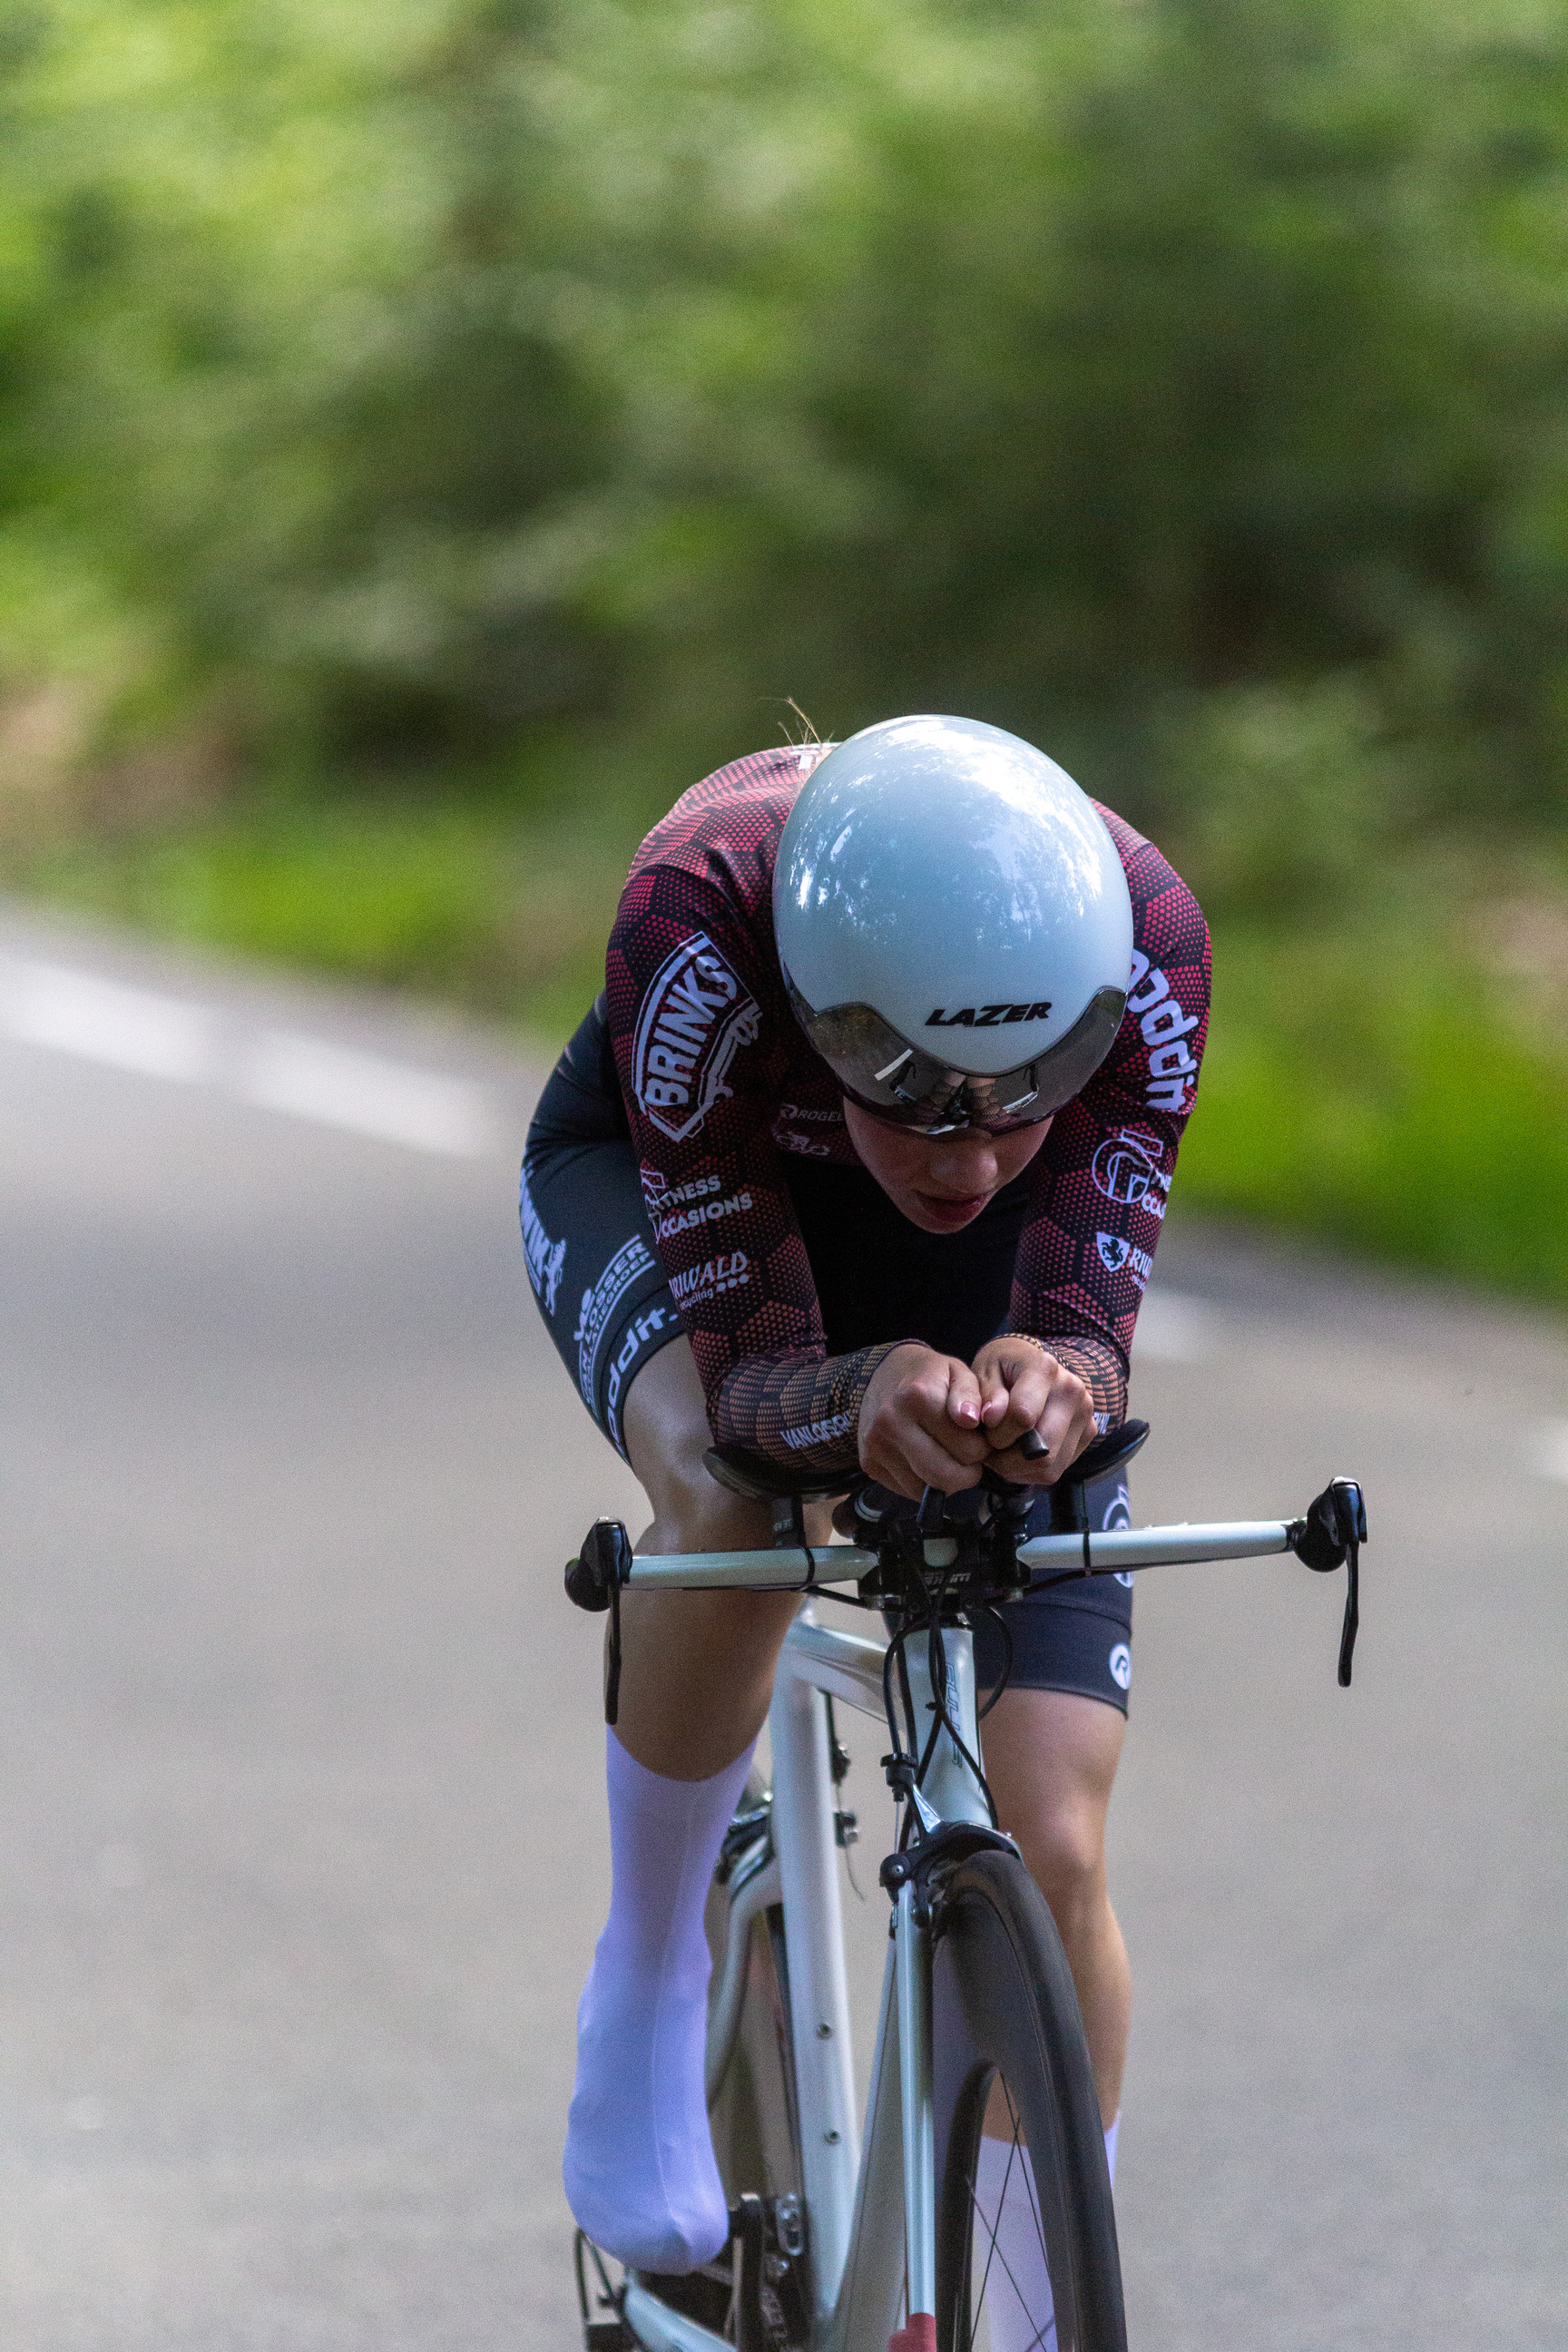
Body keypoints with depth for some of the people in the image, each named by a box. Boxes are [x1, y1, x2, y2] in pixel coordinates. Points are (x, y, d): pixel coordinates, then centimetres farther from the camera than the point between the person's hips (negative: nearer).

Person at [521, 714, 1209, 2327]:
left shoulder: (1146, 946, -37)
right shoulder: (699, 920, -42)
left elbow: (1092, 1321, -34)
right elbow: (748, 1359, -38)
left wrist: (1054, 1383, -57)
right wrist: (862, 1404, -60)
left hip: (964, 1282, 2)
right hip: (652, 1178, -2)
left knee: (1052, 1855, -9)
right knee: (728, 1501, -38)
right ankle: (645, 1988, -11)